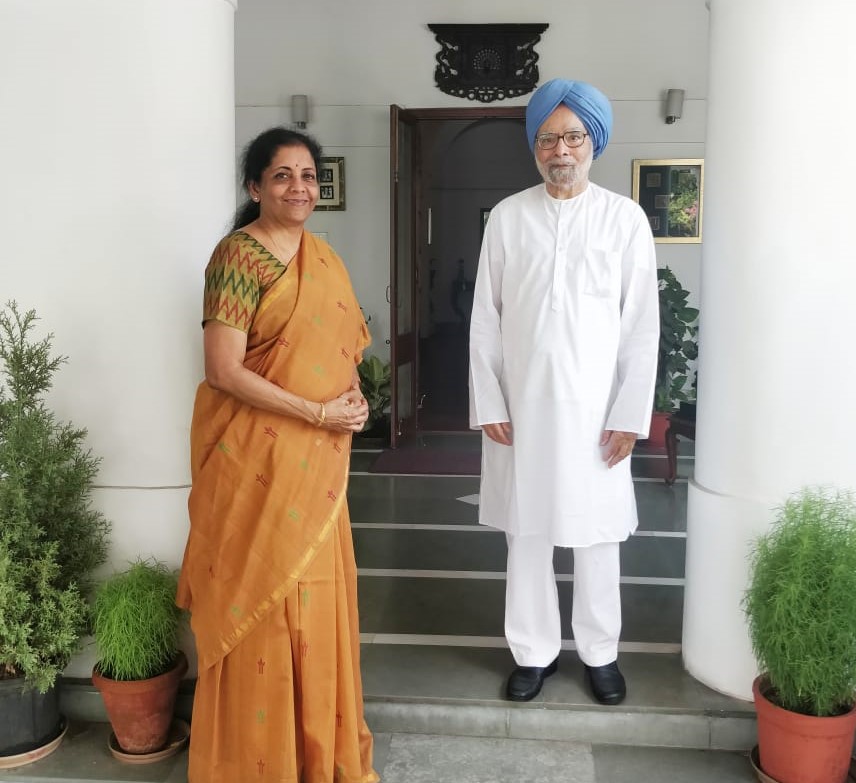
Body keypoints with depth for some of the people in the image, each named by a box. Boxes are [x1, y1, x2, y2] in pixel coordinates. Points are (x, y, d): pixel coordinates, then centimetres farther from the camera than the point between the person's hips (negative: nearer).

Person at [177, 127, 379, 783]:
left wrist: (353, 396, -2)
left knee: (317, 590, 16)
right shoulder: (238, 257, -13)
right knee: (260, 600, 5)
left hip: (317, 459, 7)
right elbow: (223, 369, -19)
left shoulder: (322, 255, 10)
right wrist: (318, 412, -18)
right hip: (258, 457, -7)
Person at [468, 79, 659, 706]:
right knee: (526, 534, 10)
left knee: (596, 536, 9)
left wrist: (629, 415, -6)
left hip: (594, 409, -1)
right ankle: (535, 652, 27)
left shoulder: (625, 218, -1)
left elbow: (642, 326, -2)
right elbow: (485, 319, 3)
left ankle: (600, 653, 29)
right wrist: (487, 404, -2)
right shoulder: (508, 216, 3)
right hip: (521, 408, 2)